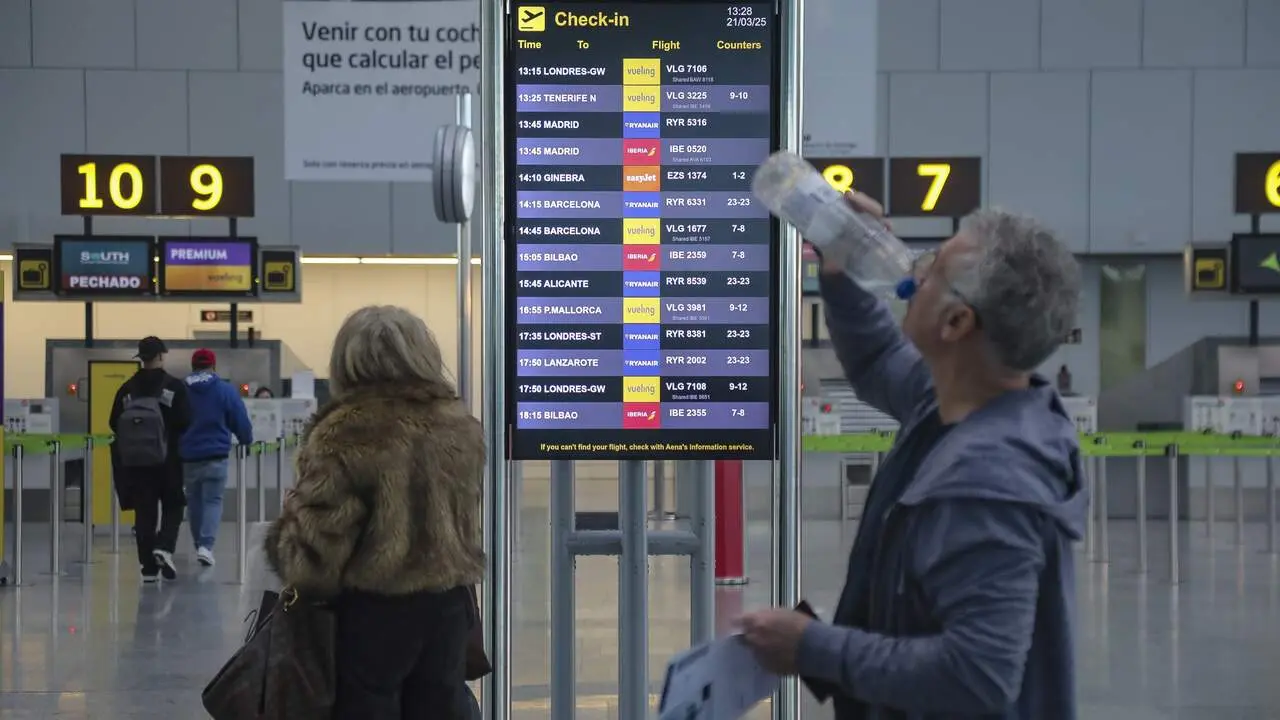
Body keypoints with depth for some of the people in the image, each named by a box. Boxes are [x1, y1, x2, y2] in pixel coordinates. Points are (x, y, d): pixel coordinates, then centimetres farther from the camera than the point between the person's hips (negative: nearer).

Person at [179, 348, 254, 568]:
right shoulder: (226, 390, -5)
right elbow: (241, 423, -3)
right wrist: (247, 439, 17)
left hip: (187, 457, 3)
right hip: (215, 456, -3)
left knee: (194, 502, 16)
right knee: (213, 501, 0)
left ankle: (200, 545, 23)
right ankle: (206, 545, -17)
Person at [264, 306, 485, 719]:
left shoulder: (345, 433, -17)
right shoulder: (462, 427, 4)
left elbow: (316, 533, -16)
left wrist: (282, 548, 3)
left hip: (373, 605, -6)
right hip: (448, 598, 6)